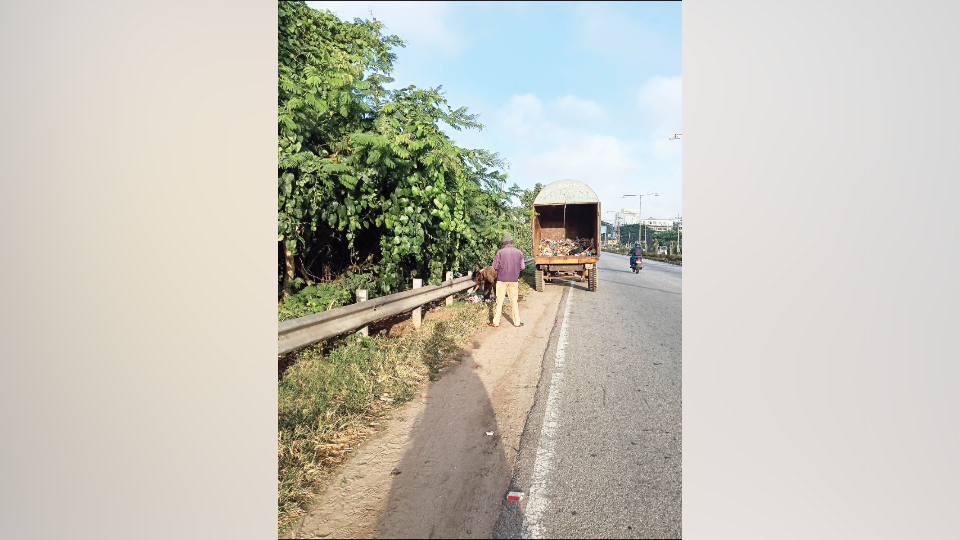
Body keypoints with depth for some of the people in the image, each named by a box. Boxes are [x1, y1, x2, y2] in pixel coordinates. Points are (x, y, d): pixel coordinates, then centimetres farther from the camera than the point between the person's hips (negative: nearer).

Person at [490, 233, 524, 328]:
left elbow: (494, 266, -7)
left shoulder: (500, 252, -9)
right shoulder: (518, 252, -2)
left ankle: (496, 322, 10)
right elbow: (522, 267, 2)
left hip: (502, 279, -2)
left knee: (499, 301, 6)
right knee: (514, 301, 11)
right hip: (514, 280, 2)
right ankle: (517, 322, 16)